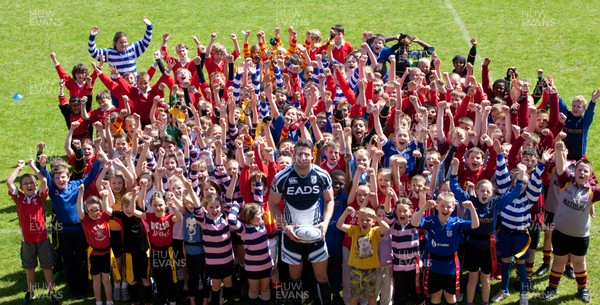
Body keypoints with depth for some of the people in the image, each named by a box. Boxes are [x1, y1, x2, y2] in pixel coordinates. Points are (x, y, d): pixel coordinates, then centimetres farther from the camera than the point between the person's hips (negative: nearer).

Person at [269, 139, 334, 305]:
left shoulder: (322, 176, -11)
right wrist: (285, 226, -17)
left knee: (322, 275, 7)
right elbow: (273, 204, -5)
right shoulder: (282, 178, -16)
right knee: (295, 275, 16)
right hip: (292, 232, -1)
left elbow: (329, 200, 3)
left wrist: (325, 222, -13)